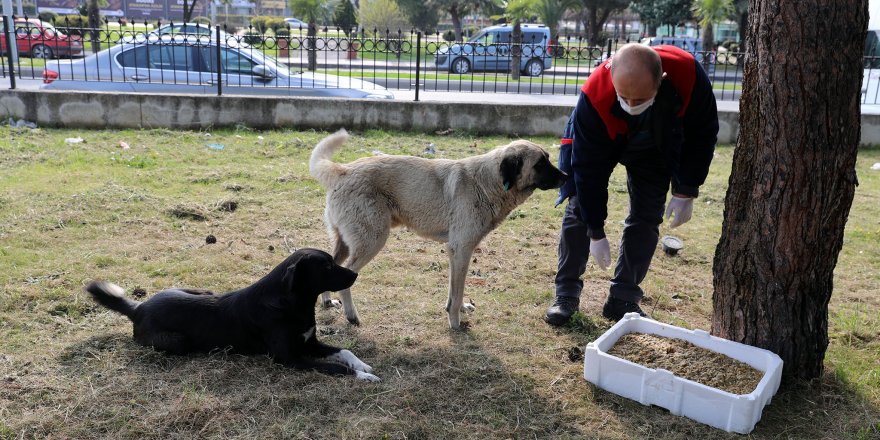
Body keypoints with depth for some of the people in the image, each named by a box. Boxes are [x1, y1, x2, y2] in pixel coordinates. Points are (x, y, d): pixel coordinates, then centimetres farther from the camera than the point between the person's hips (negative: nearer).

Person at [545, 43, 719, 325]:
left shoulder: (688, 74, -37)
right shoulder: (594, 96, -41)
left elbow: (702, 134, -16)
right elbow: (588, 168, -31)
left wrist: (685, 193, -14)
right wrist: (596, 233, -26)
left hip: (656, 147, 2)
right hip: (594, 143, -2)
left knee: (647, 217, -4)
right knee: (579, 210, -8)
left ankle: (623, 298, 7)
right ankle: (567, 294, 4)